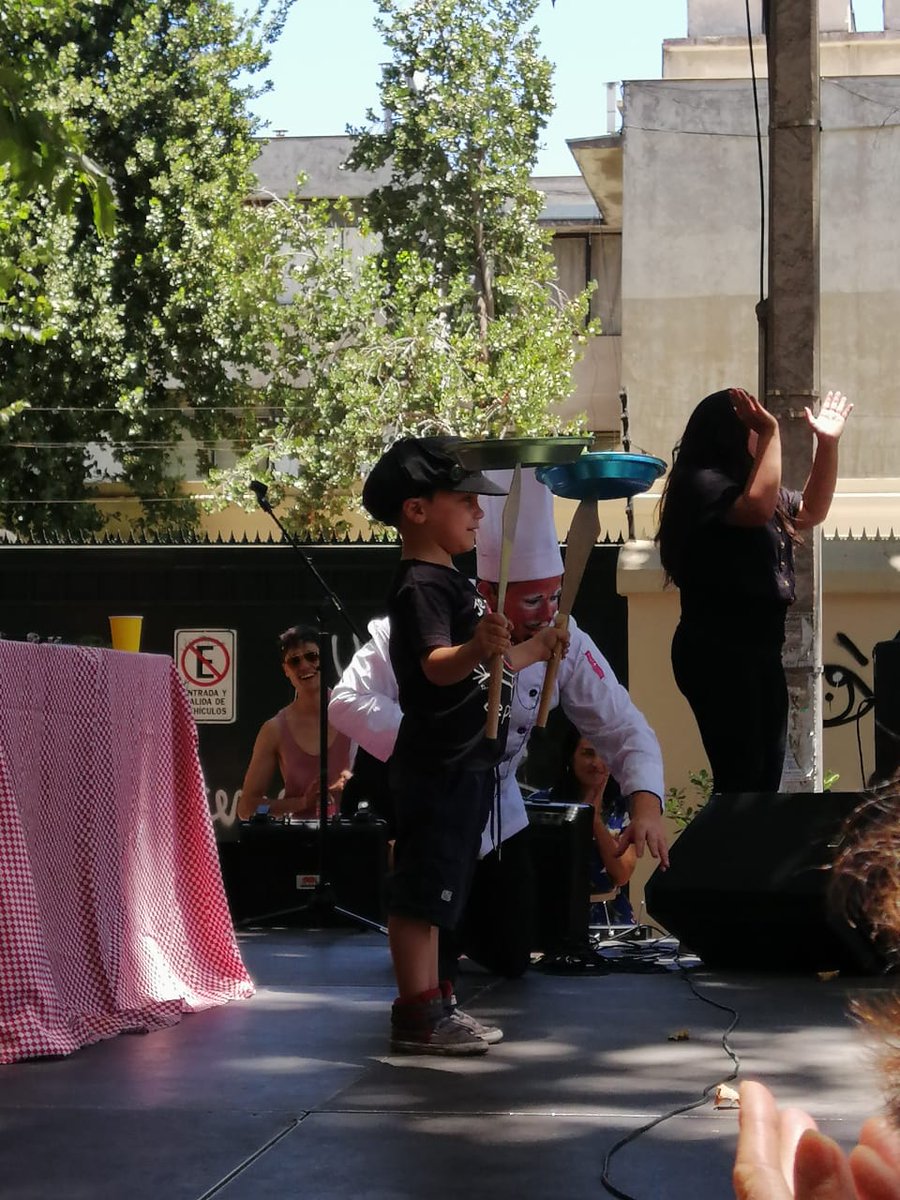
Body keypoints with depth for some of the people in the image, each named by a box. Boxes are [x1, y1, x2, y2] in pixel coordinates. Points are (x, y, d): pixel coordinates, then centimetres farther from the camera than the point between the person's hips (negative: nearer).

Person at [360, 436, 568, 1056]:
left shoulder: (451, 582, 18)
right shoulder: (421, 586, -15)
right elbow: (438, 666, -32)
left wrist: (534, 650, 38)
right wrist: (476, 649, -50)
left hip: (465, 765, 11)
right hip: (436, 766, -11)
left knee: (439, 888, 16)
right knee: (421, 889, -8)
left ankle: (431, 1002, 23)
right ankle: (416, 1015, -7)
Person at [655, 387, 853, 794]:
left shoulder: (747, 482, 19)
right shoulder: (702, 483, -11)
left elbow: (811, 511, 29)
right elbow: (757, 507, -30)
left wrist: (828, 443, 19)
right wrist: (771, 433, -22)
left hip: (760, 649, 10)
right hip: (718, 652, -10)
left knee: (767, 778, 7)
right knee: (740, 780, -14)